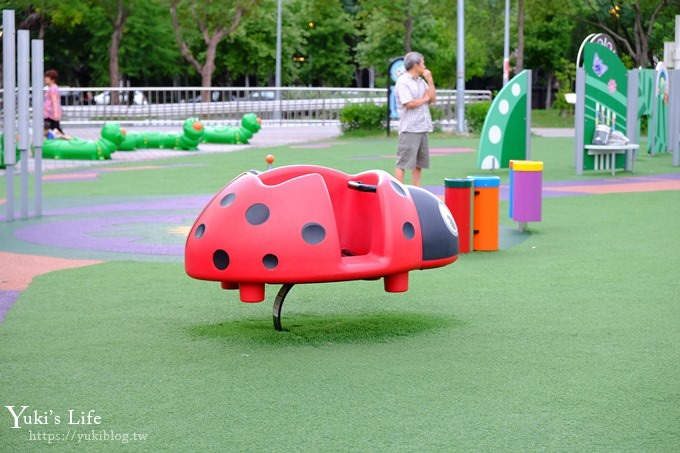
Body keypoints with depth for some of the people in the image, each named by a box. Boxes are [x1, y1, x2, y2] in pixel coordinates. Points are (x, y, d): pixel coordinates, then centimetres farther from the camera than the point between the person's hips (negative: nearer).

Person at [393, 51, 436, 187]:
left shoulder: (421, 81, 16)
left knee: (419, 163, 10)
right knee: (403, 163, -7)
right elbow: (409, 103, -18)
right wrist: (425, 99, -3)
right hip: (409, 129, -8)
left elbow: (433, 98, 13)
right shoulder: (403, 82, -9)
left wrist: (430, 80, 6)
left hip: (422, 128, 8)